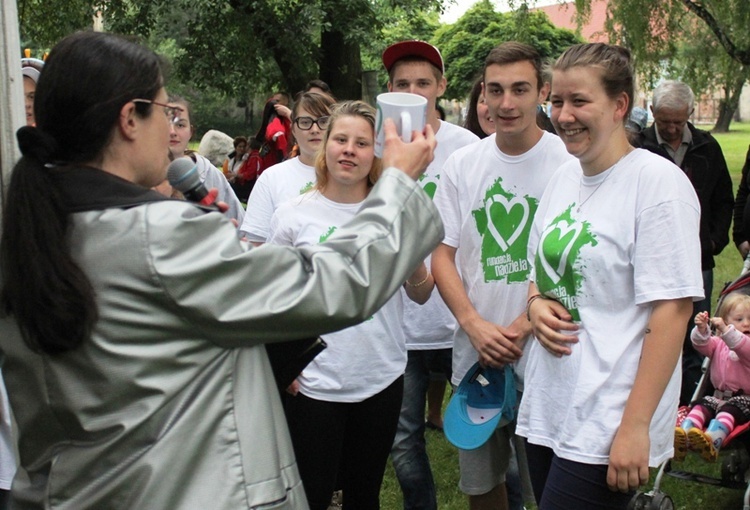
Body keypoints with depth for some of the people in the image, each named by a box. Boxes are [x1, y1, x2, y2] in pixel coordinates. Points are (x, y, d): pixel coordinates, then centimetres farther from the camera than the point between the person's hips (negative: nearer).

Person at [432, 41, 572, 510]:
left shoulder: (569, 163, -8)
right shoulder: (463, 164, 4)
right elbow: (443, 254, 5)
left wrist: (522, 328, -14)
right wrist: (475, 324, -9)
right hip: (475, 353, 4)